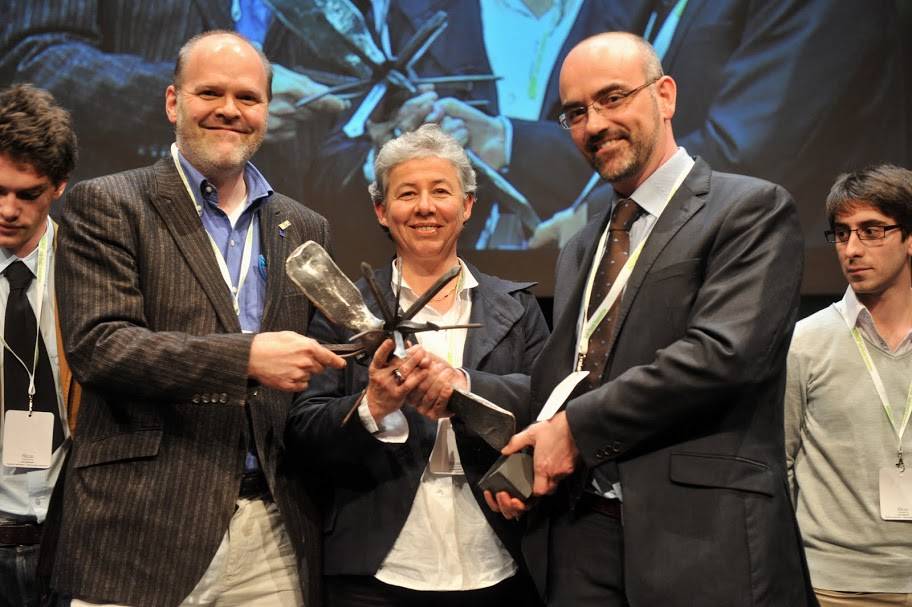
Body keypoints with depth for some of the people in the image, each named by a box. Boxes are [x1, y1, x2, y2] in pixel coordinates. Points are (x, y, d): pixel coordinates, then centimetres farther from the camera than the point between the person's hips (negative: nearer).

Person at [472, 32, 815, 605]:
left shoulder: (753, 209, -4)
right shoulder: (580, 250, 19)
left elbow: (721, 354, -17)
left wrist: (577, 427, -12)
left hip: (700, 542, -6)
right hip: (578, 539, 6)